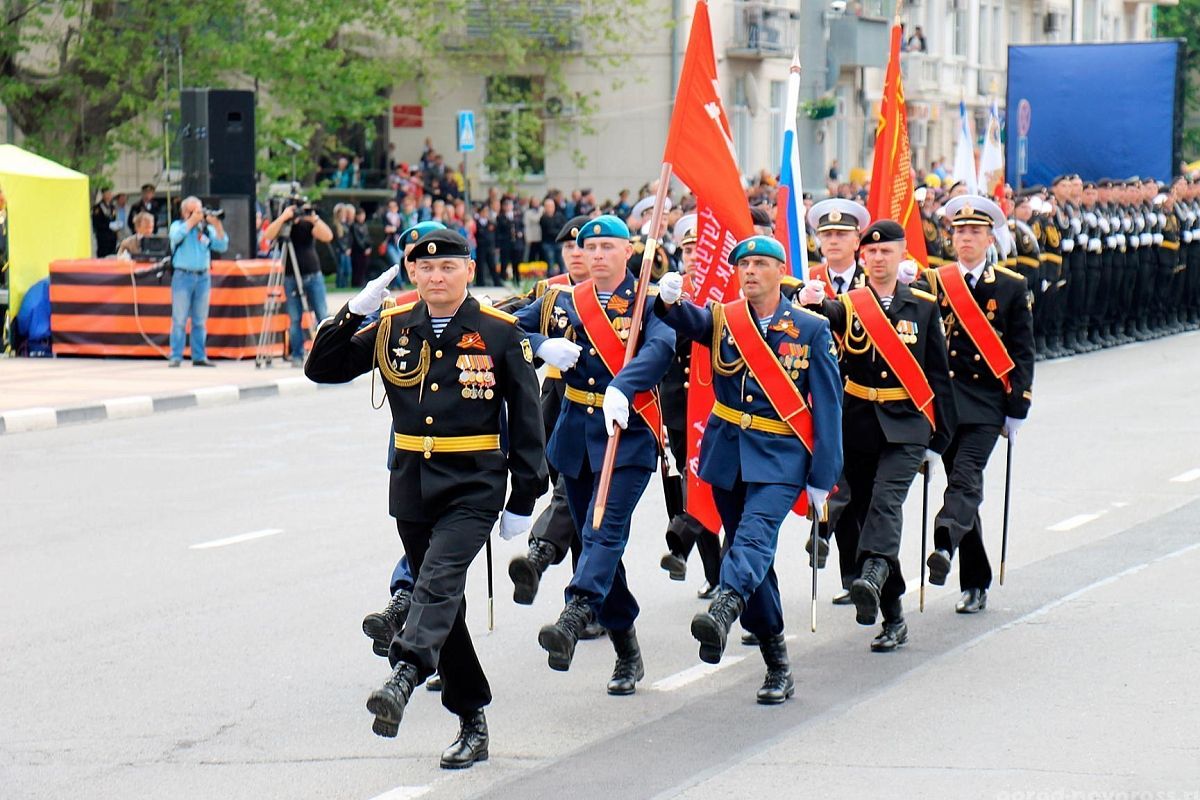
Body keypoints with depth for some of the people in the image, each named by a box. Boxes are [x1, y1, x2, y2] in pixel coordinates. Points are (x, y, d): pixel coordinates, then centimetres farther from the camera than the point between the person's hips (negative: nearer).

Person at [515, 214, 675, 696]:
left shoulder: (648, 303, -3)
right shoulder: (564, 303, 10)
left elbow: (660, 348, -23)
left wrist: (621, 388, -40)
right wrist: (543, 347, -11)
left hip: (630, 435, -5)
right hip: (576, 434, 5)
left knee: (605, 531, -21)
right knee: (593, 538, 8)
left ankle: (573, 619, -38)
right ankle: (627, 652, 17)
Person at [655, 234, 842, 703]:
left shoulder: (811, 329, -2)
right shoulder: (723, 319, 7)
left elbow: (828, 405, -2)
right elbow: (691, 322, -11)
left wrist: (821, 478, -6)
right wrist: (670, 300, -36)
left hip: (781, 456, -4)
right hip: (728, 453, 4)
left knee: (756, 535, -27)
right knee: (744, 548, 7)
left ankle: (723, 611, -51)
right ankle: (777, 667, 16)